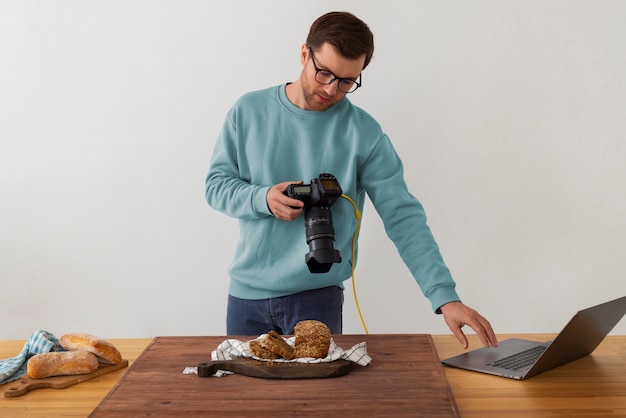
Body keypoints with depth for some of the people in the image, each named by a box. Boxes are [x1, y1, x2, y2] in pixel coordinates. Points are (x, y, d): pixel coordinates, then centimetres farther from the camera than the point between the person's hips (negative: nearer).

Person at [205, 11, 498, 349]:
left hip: (317, 296, -2)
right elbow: (216, 185, 4)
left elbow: (403, 217, -11)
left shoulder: (364, 134, -7)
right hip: (246, 293, 3)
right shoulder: (249, 111, 0)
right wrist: (263, 199, -17)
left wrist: (445, 296, -19)